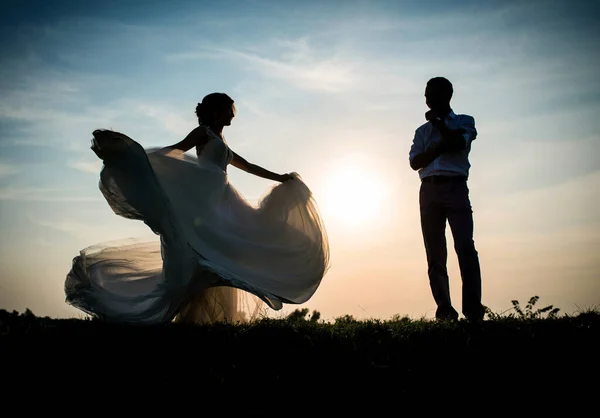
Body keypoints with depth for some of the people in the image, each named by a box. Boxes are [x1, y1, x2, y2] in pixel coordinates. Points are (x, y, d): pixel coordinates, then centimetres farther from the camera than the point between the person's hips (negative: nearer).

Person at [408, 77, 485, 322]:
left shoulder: (464, 122, 16)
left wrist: (438, 122, 6)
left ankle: (473, 309, -20)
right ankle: (444, 310, -3)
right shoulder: (422, 131, 23)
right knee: (435, 253, -4)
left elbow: (457, 142, -7)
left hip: (455, 186, -3)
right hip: (429, 190, 3)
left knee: (465, 246, -16)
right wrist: (443, 146, -6)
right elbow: (415, 162, 7)